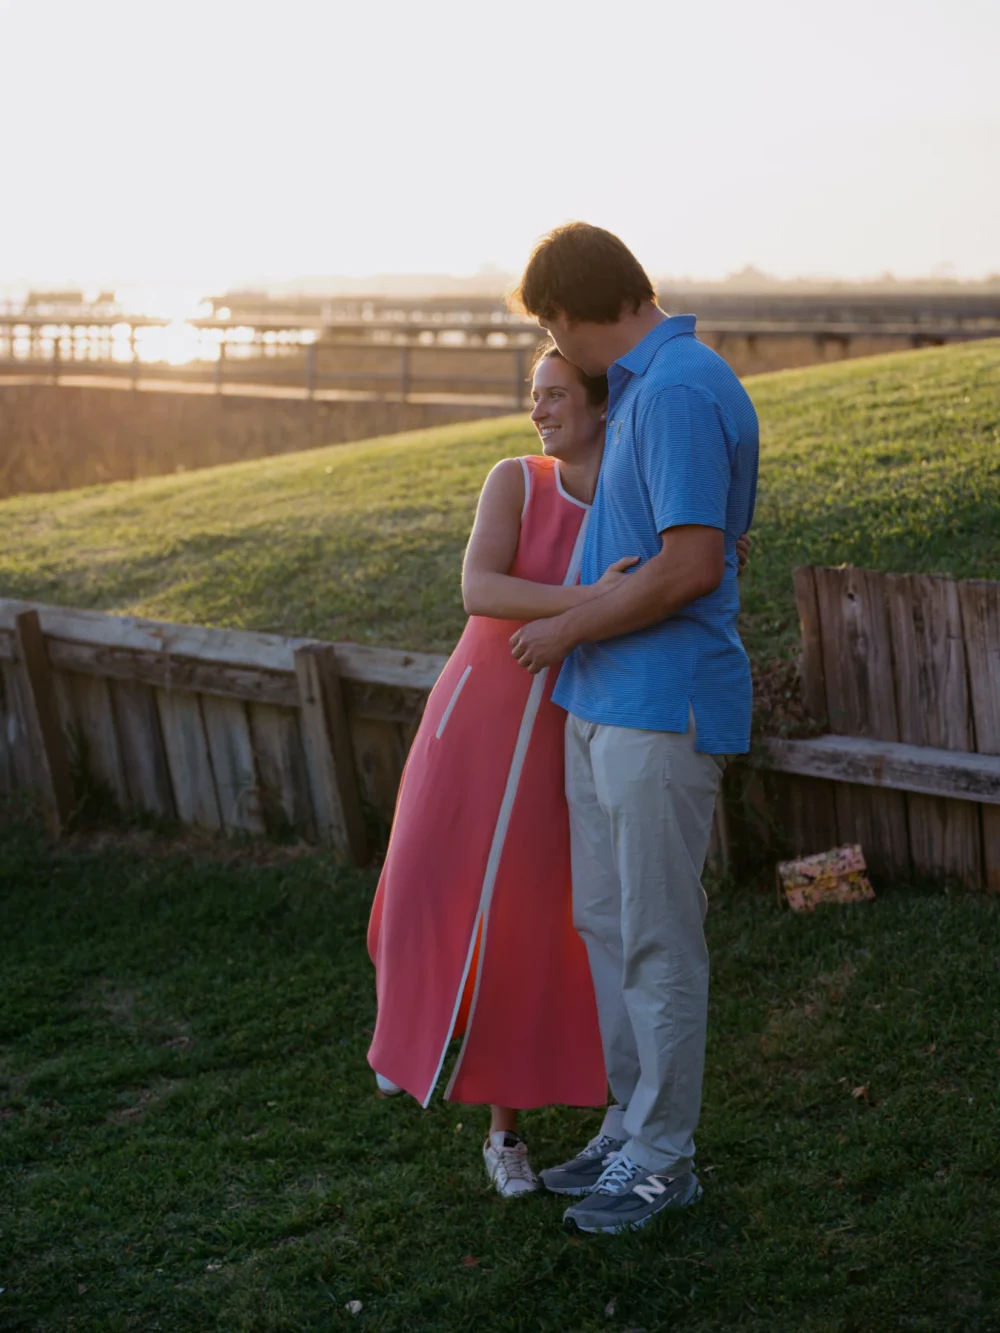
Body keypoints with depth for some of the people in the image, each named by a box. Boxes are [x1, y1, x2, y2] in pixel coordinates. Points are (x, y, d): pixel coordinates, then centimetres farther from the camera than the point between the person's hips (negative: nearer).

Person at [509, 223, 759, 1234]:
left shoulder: (681, 391, -18)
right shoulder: (646, 385, 13)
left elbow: (690, 565, -25)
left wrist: (567, 630, -13)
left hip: (661, 707, -10)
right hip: (602, 699, 10)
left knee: (657, 938, 2)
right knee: (605, 921, 16)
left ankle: (664, 1157, 16)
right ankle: (634, 1124, 29)